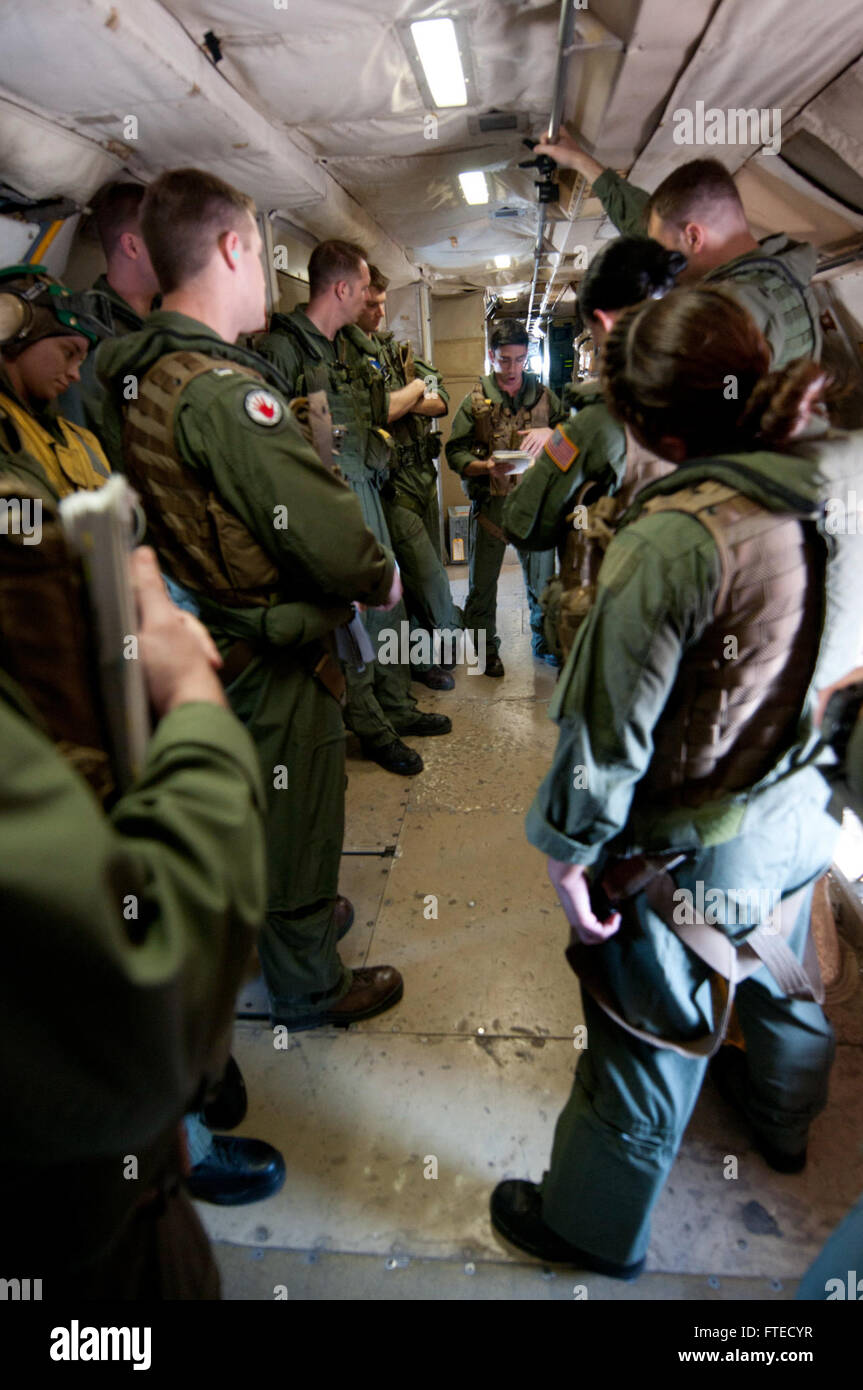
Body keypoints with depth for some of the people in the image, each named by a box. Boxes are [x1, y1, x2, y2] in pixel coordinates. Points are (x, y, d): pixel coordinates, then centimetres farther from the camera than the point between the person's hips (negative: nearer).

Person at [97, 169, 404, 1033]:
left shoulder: (132, 376, 3)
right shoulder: (224, 390, -26)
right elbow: (327, 535, -28)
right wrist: (382, 579, -7)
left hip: (205, 634, 9)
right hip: (271, 653, -9)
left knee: (253, 799, 25)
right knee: (295, 814, 10)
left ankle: (299, 914, 50)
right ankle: (308, 988, 33)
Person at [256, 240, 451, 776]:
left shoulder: (355, 349, 16)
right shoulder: (282, 346, -11)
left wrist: (417, 388, 37)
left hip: (366, 489, 9)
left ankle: (398, 706, 26)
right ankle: (369, 725, 8)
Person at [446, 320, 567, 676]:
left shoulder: (543, 395, 7)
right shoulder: (476, 400, 3)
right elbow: (455, 452, -2)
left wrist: (551, 433, -13)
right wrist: (487, 467, -20)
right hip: (490, 502, -1)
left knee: (542, 579, 10)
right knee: (482, 582, 6)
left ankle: (544, 642, 29)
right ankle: (485, 648, 23)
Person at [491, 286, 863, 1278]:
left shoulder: (678, 534, -30)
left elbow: (612, 726, -23)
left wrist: (568, 845, -11)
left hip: (689, 850, -7)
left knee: (646, 1047, 14)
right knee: (782, 976, 33)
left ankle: (593, 1228, 42)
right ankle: (782, 1118, 64)